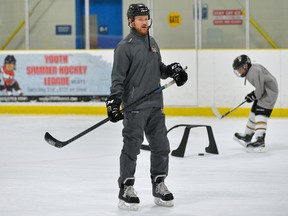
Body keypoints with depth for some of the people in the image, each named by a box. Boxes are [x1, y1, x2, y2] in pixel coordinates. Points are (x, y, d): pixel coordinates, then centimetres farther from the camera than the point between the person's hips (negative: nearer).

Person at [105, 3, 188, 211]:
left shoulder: (152, 43, 15)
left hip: (155, 105, 7)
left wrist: (172, 70, 6)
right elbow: (118, 77, -12)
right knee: (131, 147, -7)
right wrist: (114, 101, -21)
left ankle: (159, 185, 20)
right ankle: (126, 189, 0)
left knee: (161, 146, 9)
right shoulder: (125, 46, -8)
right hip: (135, 106, -7)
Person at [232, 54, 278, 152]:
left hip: (269, 92, -11)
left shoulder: (254, 72, -23)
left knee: (260, 114, -18)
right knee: (254, 112, 17)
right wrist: (253, 95, 10)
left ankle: (259, 140, -27)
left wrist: (252, 96, -6)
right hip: (264, 92, 11)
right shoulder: (253, 69, 8)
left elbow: (259, 91, -23)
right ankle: (248, 136, 29)